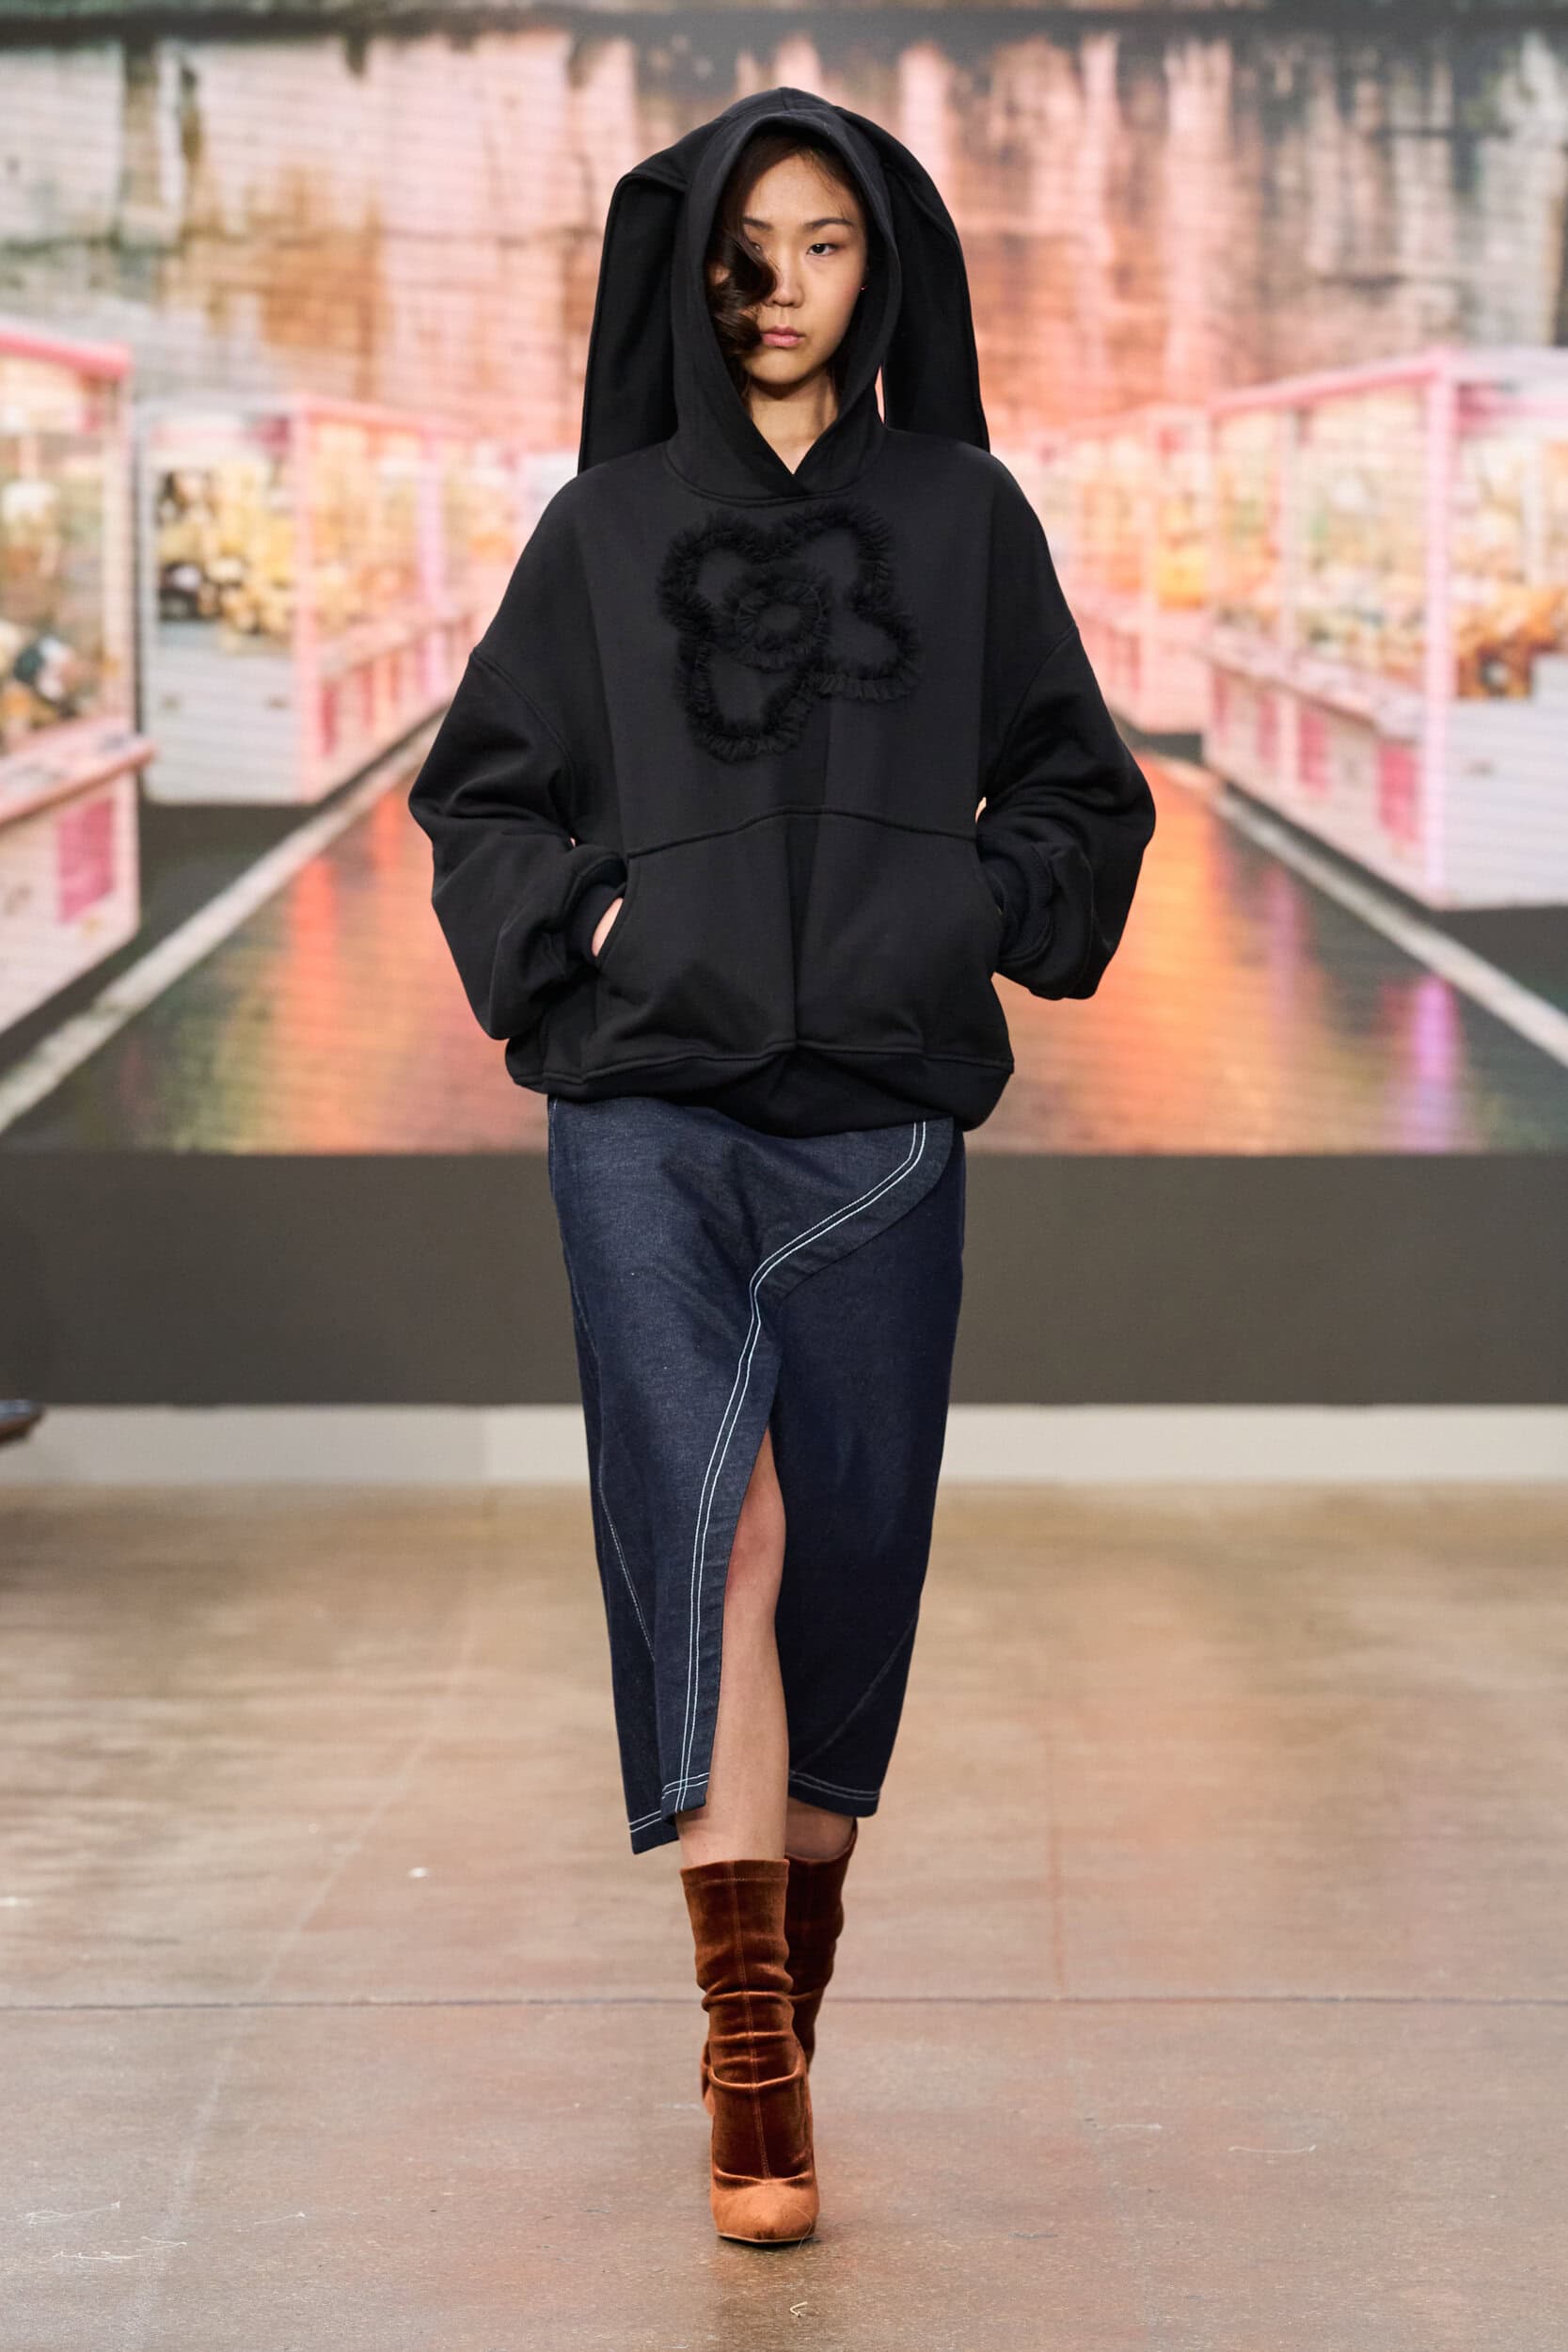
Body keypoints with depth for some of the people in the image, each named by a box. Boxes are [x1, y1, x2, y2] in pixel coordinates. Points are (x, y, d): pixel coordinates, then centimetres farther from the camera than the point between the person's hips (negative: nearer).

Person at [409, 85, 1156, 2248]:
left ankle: (788, 2004, 23)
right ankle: (750, 2070, -14)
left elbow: (1080, 790, 13)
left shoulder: (963, 512, 9)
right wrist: (580, 921, -3)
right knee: (711, 1524, -14)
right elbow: (478, 791, 14)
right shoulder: (606, 522, 9)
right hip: (647, 1103, -1)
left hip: (878, 1110, 1)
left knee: (851, 1546, 3)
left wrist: (973, 912, -4)